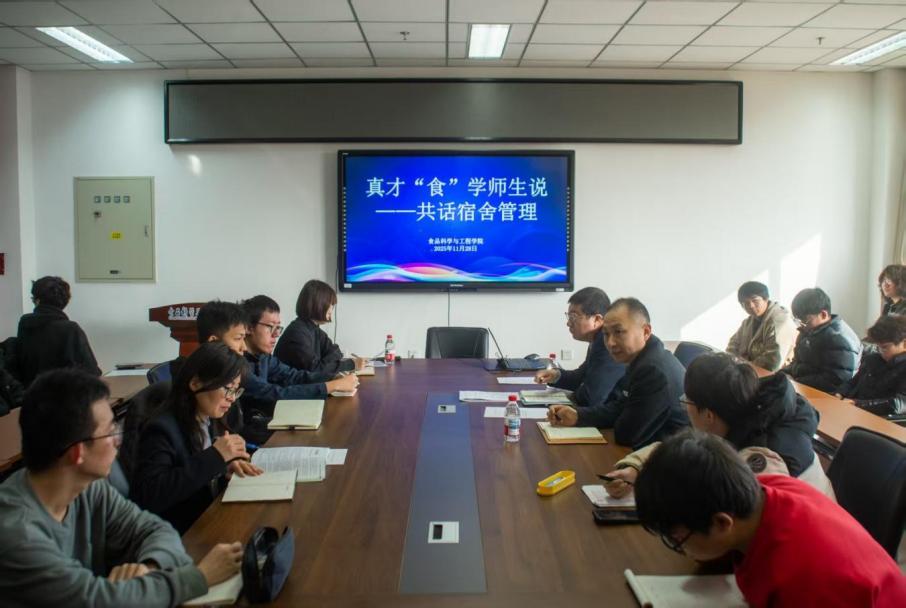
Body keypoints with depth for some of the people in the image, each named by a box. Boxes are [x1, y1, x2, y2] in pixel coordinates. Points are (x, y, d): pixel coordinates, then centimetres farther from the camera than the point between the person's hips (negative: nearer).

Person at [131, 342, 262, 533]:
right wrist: (215, 456, -27)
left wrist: (226, 467, -5)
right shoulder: (162, 429, -18)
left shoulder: (210, 421, 4)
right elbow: (148, 495, -28)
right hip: (182, 535, -7)